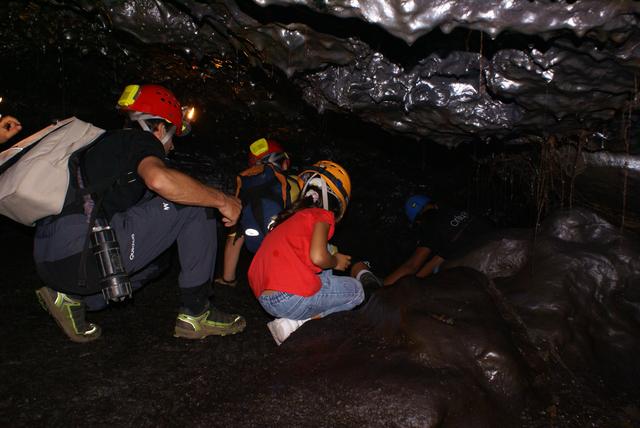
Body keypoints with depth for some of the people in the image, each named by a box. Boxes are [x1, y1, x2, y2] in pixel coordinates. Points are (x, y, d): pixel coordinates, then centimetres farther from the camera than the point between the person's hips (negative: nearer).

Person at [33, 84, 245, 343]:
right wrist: (221, 200, -13)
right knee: (195, 204, -5)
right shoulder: (142, 140, 1)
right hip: (83, 254, -10)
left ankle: (69, 296, 15)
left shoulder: (108, 142, 29)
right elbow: (159, 179, -24)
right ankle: (195, 315, -3)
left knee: (153, 263, 33)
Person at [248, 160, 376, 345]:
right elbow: (317, 257, -15)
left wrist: (332, 256, 29)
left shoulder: (294, 216, 22)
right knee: (356, 290, 15)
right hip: (290, 298, -8)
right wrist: (336, 262, 6)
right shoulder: (322, 215, 0)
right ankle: (293, 323, -3)